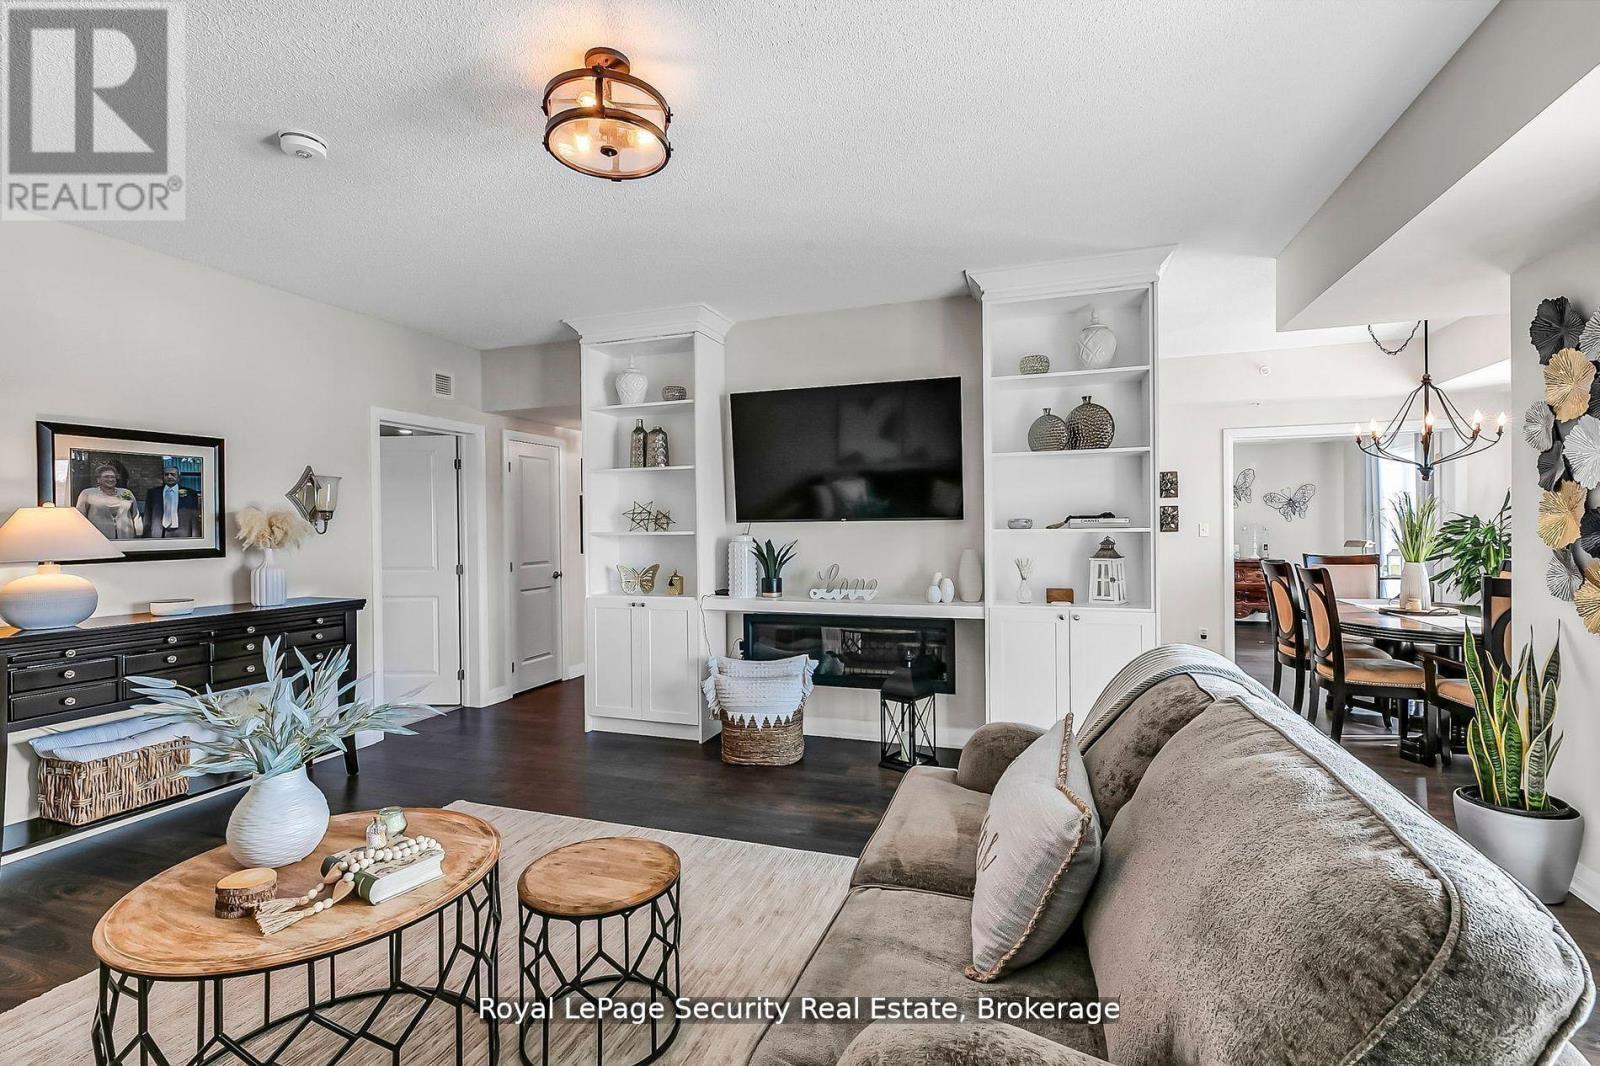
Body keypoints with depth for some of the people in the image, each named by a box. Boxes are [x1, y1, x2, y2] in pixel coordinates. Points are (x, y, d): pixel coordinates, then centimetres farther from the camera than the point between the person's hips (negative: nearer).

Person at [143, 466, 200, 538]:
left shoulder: (190, 494, 3)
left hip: (181, 535, -2)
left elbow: (195, 521, 0)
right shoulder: (152, 493, 12)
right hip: (157, 536, 2)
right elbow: (147, 521, 11)